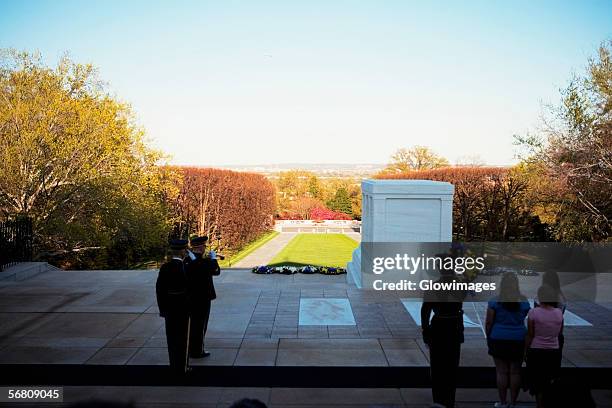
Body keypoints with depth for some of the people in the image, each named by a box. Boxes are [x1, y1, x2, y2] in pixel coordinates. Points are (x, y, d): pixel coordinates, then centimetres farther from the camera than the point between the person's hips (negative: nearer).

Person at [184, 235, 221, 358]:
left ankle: (191, 348, 32)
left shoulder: (187, 260, 0)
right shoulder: (203, 262, -23)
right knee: (200, 325, 5)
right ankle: (197, 351, 14)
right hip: (202, 297, -8)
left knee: (193, 324, 20)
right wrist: (213, 258, -2)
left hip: (191, 297, 8)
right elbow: (216, 271, -13)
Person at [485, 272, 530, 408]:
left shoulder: (495, 302, -9)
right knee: (515, 372, 9)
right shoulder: (524, 302, -2)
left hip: (499, 339, -2)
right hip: (519, 340, 2)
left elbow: (488, 323, -5)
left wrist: (488, 337, 7)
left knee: (501, 372, 5)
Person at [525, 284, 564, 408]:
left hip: (536, 352, -4)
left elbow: (530, 336, -11)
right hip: (554, 352, 4)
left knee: (538, 384, 9)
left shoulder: (533, 312, -16)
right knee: (550, 382, 19)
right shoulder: (559, 313, -5)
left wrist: (526, 351, 0)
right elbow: (560, 333, 8)